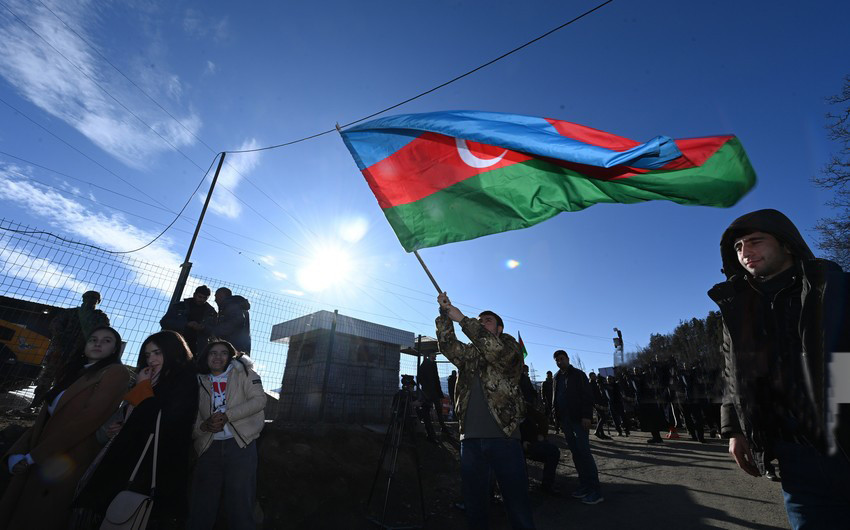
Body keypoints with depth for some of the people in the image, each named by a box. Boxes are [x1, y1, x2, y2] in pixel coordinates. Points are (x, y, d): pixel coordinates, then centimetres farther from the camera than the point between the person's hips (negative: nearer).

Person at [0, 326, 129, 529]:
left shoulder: (116, 372, -10)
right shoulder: (73, 373, 18)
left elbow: (91, 418, -17)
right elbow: (44, 418, 14)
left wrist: (33, 456, -10)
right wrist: (17, 452, 0)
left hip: (62, 467, -7)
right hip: (35, 465, 7)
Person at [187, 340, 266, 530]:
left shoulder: (242, 371, 5)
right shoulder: (199, 382, 15)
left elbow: (259, 400, -6)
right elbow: (191, 417, 13)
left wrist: (227, 415, -13)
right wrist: (204, 426, -9)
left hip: (240, 443, -3)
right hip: (209, 446, 3)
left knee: (240, 499, -2)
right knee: (202, 501, 7)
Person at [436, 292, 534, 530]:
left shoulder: (510, 346, 4)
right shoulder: (468, 354, 16)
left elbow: (495, 349, -18)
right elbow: (447, 344, 1)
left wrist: (462, 318, -20)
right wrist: (445, 312, -10)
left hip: (504, 437, -4)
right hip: (470, 438, 4)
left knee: (518, 504, 3)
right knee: (474, 506, 13)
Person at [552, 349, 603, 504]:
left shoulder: (578, 374, -4)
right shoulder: (557, 377, 12)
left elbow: (588, 396, -9)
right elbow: (556, 398, 14)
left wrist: (587, 416, -17)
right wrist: (557, 416, 7)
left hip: (579, 419, -6)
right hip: (565, 421, 6)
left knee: (584, 452, -7)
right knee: (576, 453, 9)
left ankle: (596, 491, 0)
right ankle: (584, 486, 17)